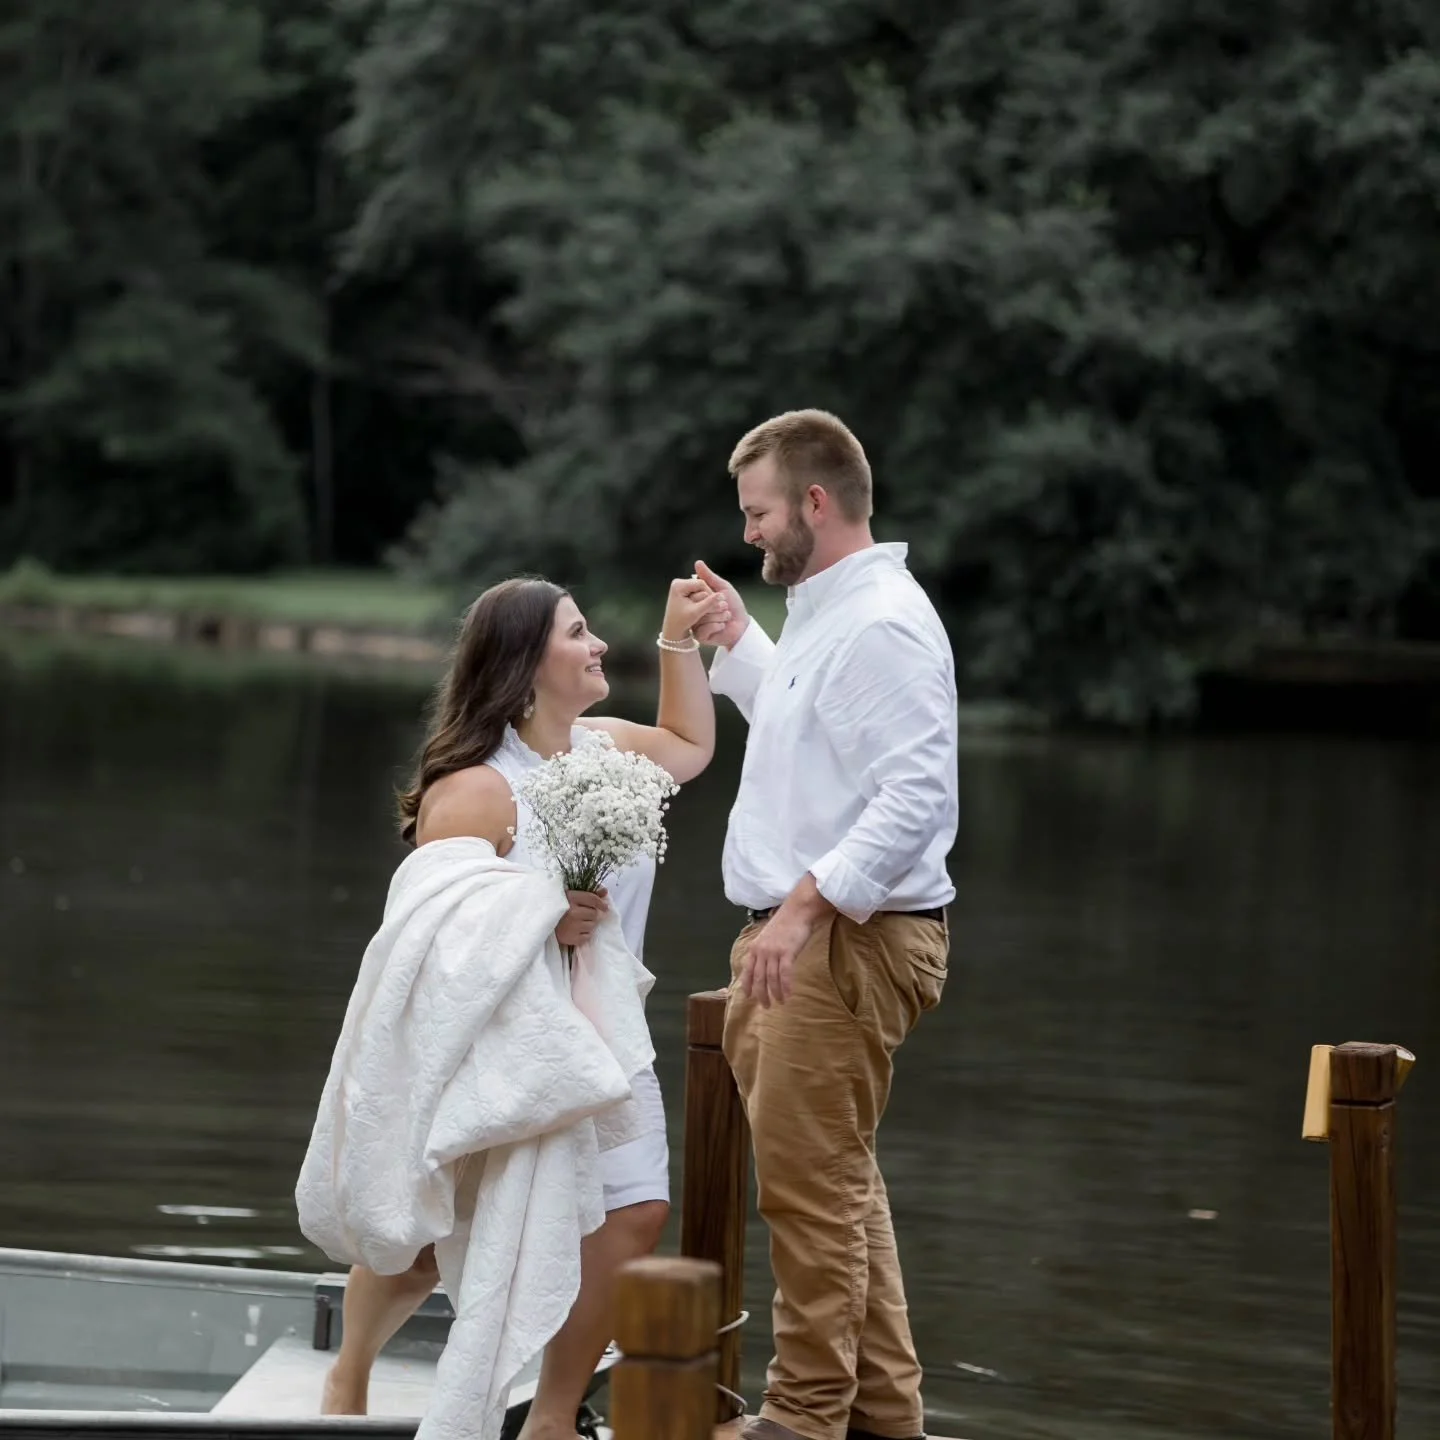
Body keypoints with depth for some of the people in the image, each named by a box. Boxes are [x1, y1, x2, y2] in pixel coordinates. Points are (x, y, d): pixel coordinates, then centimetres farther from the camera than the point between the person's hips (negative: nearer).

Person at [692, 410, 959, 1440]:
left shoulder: (884, 626, -17)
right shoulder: (822, 615, 15)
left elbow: (916, 796, -26)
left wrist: (805, 904, -29)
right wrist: (737, 646, 27)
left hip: (851, 941, -11)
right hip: (799, 935, 11)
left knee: (810, 1184, -6)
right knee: (838, 1182, 16)